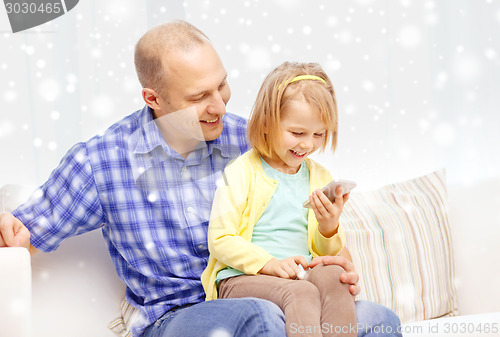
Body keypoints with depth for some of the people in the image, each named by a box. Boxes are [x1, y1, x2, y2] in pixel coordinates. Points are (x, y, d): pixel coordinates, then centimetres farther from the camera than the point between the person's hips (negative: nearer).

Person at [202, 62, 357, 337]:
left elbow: (324, 252, 19)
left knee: (332, 276, -29)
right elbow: (219, 240, -7)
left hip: (299, 275, 5)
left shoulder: (320, 178, 16)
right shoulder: (241, 172, -2)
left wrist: (329, 228, -5)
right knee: (301, 292, -34)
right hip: (240, 278, -4)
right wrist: (269, 264, -20)